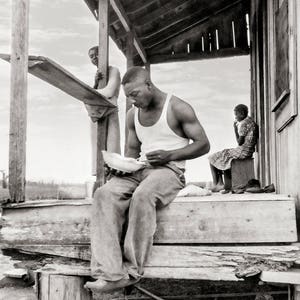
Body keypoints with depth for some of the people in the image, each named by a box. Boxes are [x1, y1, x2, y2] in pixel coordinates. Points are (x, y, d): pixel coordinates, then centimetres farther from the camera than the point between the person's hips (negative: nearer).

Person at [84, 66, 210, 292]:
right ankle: (110, 273, -33)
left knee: (142, 196, -39)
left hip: (169, 170, -5)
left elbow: (203, 144, -3)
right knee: (105, 194, -26)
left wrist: (169, 155, -15)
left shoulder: (177, 108, -2)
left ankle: (132, 271, -26)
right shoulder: (133, 114, 16)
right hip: (139, 169, 6)